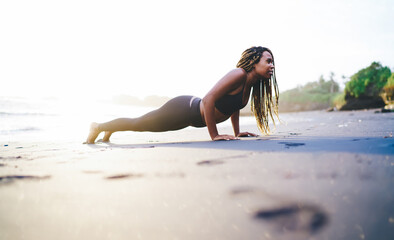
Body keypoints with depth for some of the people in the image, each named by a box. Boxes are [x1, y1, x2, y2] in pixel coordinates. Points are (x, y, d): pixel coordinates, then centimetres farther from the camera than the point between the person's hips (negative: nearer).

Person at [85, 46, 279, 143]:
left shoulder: (251, 83, 1)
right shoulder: (239, 74, -28)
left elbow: (235, 106, 19)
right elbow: (208, 99, -34)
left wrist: (237, 133, 14)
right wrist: (214, 135, -29)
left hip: (192, 110, 8)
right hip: (182, 110, -8)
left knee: (141, 124, 27)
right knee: (139, 123, 12)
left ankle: (109, 131, 50)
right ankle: (98, 127, 36)